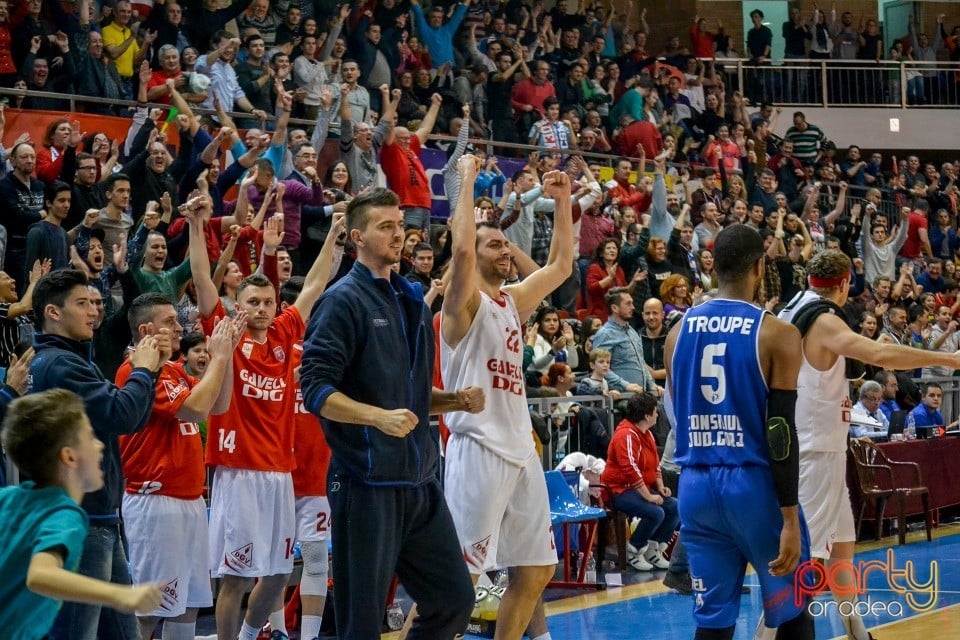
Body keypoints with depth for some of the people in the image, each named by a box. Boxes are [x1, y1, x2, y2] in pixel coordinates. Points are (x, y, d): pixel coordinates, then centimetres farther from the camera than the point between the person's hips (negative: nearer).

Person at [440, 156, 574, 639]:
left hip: (520, 450, 8)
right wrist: (467, 180, -17)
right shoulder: (464, 302, -6)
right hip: (478, 450, -8)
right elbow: (460, 247, -24)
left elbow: (561, 265, 23)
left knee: (537, 570, 12)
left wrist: (562, 201, 17)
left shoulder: (513, 300, 16)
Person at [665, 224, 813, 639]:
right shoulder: (777, 335, -8)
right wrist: (789, 518, -12)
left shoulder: (679, 330, 7)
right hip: (754, 482, -4)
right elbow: (780, 430, -12)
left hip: (695, 484, 4)